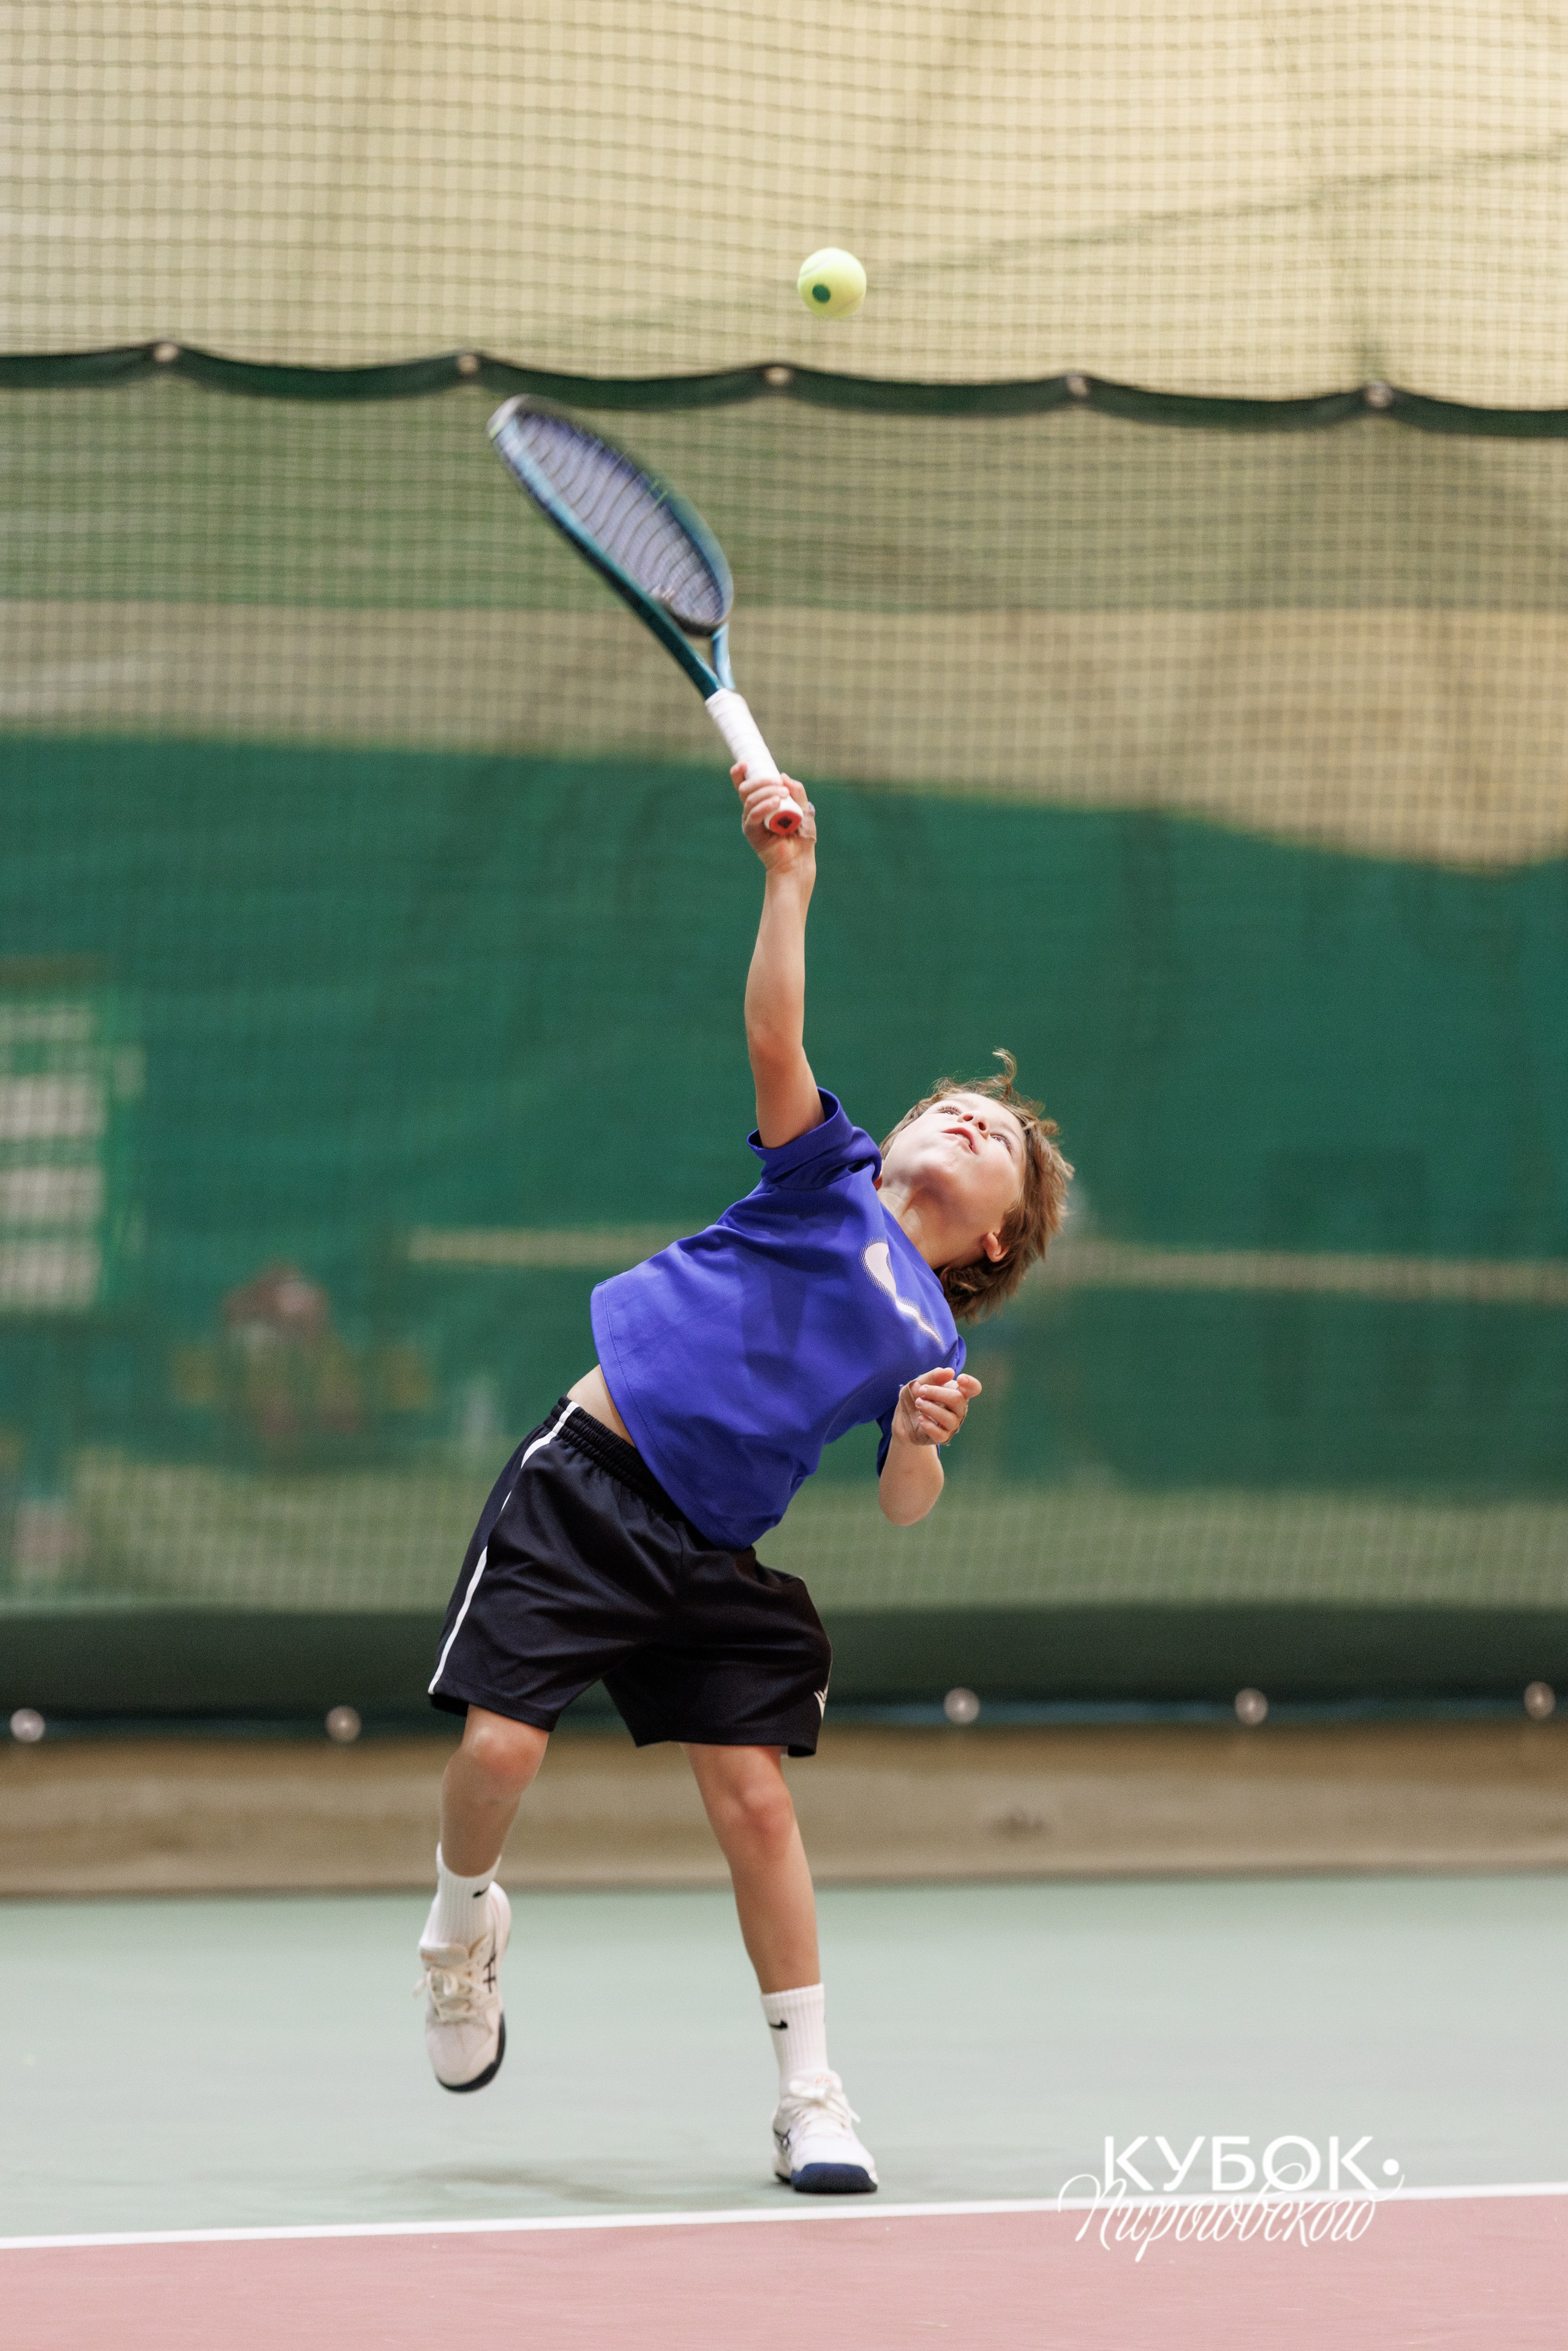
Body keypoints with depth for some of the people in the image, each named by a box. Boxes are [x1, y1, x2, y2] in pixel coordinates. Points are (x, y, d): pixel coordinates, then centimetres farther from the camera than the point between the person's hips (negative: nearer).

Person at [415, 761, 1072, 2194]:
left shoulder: (932, 1338, 14)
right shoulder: (834, 1180, 5)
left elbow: (903, 1508, 8)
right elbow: (775, 1041, -10)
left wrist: (920, 1439, -14)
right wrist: (790, 881, -21)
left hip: (711, 1558, 3)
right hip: (585, 1486, -3)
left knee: (756, 1802, -4)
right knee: (502, 1747, -12)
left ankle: (812, 2099, 4)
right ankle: (464, 1922, 21)